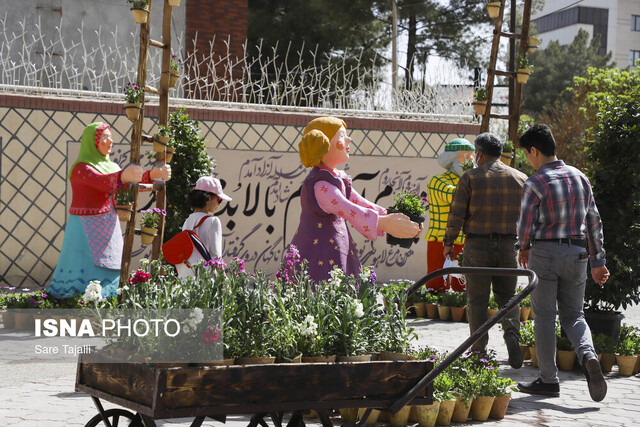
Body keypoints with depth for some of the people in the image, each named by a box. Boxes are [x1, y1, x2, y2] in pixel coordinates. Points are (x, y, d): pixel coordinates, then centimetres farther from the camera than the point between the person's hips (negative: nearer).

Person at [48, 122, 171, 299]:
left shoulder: (109, 165, 14)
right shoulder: (82, 168, -11)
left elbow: (131, 183, 5)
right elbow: (102, 182, -30)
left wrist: (155, 174, -12)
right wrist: (123, 176, -49)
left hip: (107, 228, 8)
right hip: (87, 228, -8)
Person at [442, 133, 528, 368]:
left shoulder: (470, 177, -4)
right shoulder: (520, 178, 5)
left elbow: (457, 214, -6)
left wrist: (449, 242, 6)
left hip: (477, 245, -2)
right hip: (509, 245, 2)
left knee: (477, 299, 6)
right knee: (507, 296, 14)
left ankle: (479, 351, 7)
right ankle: (512, 334, -11)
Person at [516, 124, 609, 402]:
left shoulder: (535, 183, -10)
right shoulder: (580, 178, 8)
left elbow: (525, 225, -11)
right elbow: (594, 221, 11)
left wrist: (523, 249, 11)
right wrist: (598, 261, 16)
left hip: (545, 253, -5)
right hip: (576, 254, 5)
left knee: (544, 316, 4)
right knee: (573, 315, 13)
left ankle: (548, 380, 7)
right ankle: (587, 355, -15)